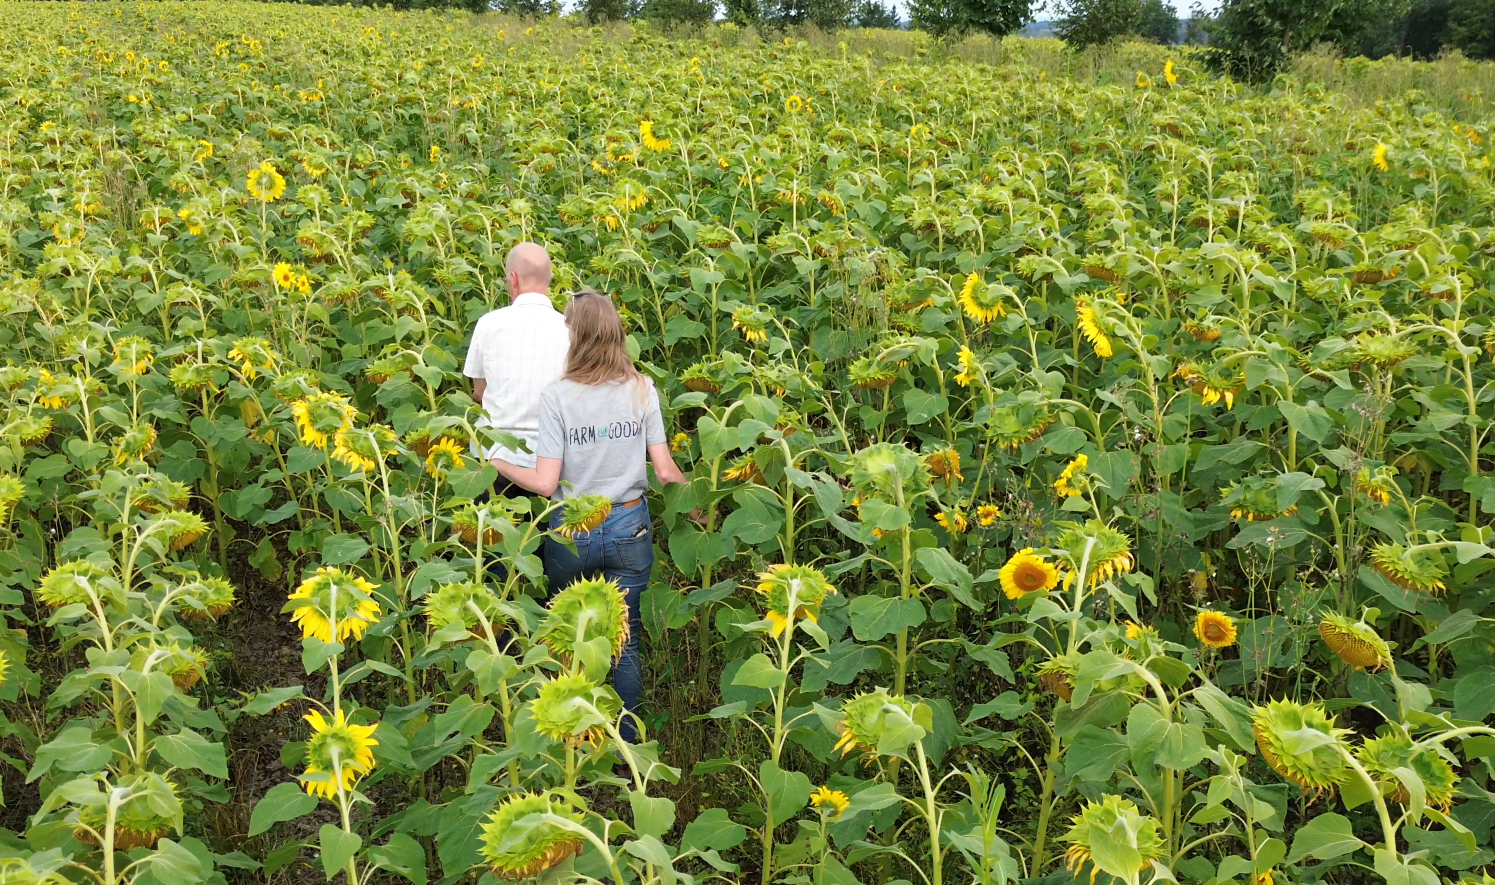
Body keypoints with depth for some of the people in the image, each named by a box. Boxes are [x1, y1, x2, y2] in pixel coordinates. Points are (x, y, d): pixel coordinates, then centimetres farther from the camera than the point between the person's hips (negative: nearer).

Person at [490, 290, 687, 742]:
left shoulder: (557, 396, -12)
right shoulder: (642, 389, -5)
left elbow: (545, 483, -14)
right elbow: (665, 470, -4)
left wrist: (499, 464, 3)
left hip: (572, 532, -1)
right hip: (629, 528, 2)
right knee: (624, 641, 11)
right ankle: (625, 743, 20)